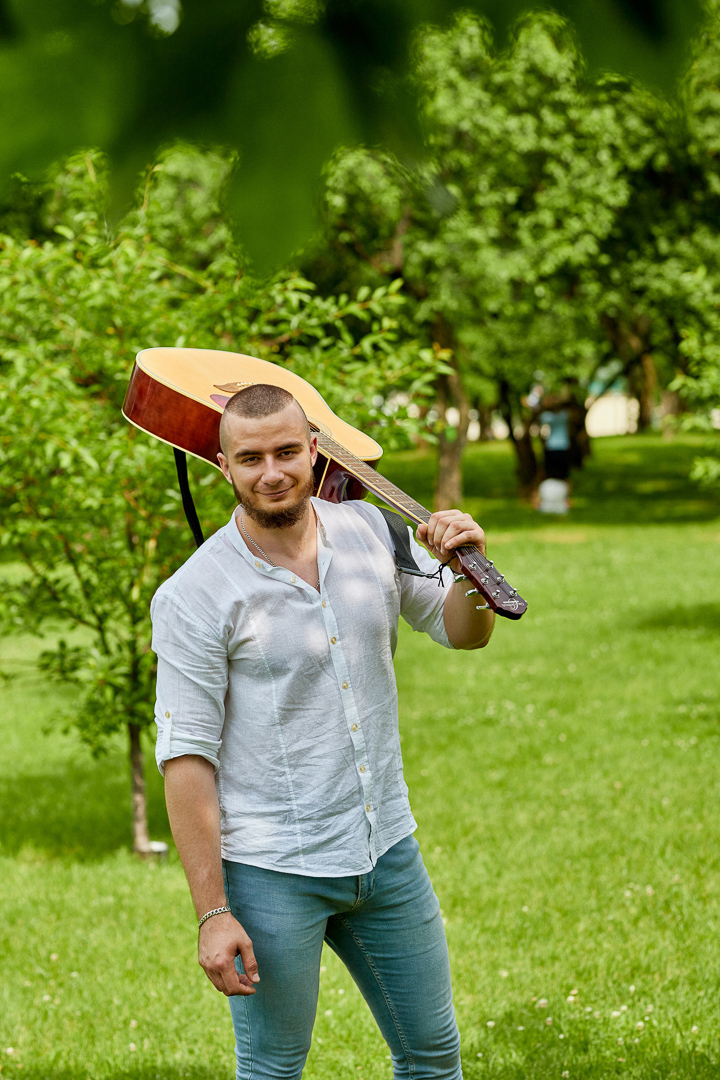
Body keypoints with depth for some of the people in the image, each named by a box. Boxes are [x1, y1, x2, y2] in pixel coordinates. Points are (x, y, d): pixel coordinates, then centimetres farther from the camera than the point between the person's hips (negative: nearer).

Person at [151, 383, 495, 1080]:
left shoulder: (371, 531, 2)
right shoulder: (193, 597, -14)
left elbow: (463, 632, 14)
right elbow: (186, 759, -14)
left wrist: (472, 569, -10)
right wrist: (212, 913, -18)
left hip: (387, 850, 5)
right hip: (272, 875, -5)